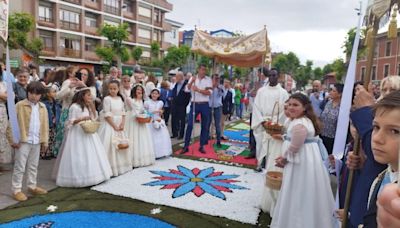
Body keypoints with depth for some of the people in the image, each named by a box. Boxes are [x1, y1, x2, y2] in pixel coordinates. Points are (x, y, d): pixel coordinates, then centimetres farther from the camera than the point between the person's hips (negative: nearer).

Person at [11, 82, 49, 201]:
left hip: (37, 141, 5)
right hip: (23, 141, -5)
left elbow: (45, 125, 11)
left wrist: (45, 140, 7)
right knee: (20, 166, 2)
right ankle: (16, 190, 11)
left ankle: (32, 186, 28)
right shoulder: (20, 105, -6)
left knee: (33, 166, 16)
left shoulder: (43, 107, 8)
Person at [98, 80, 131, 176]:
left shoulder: (120, 99, 7)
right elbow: (107, 115, -15)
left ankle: (121, 167, 26)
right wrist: (114, 126, -16)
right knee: (110, 146, -7)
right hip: (110, 125, -6)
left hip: (119, 125, 6)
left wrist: (122, 124, -6)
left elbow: (123, 113, 8)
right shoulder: (107, 99, -10)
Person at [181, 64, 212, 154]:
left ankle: (202, 146, 17)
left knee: (204, 126, 5)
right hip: (194, 104, 0)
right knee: (189, 125, -4)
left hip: (204, 105, 0)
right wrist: (191, 82, -21)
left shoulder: (208, 79, 2)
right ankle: (186, 146, 3)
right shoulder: (193, 78, 6)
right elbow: (186, 90, -6)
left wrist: (198, 90, -21)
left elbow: (209, 92, -10)